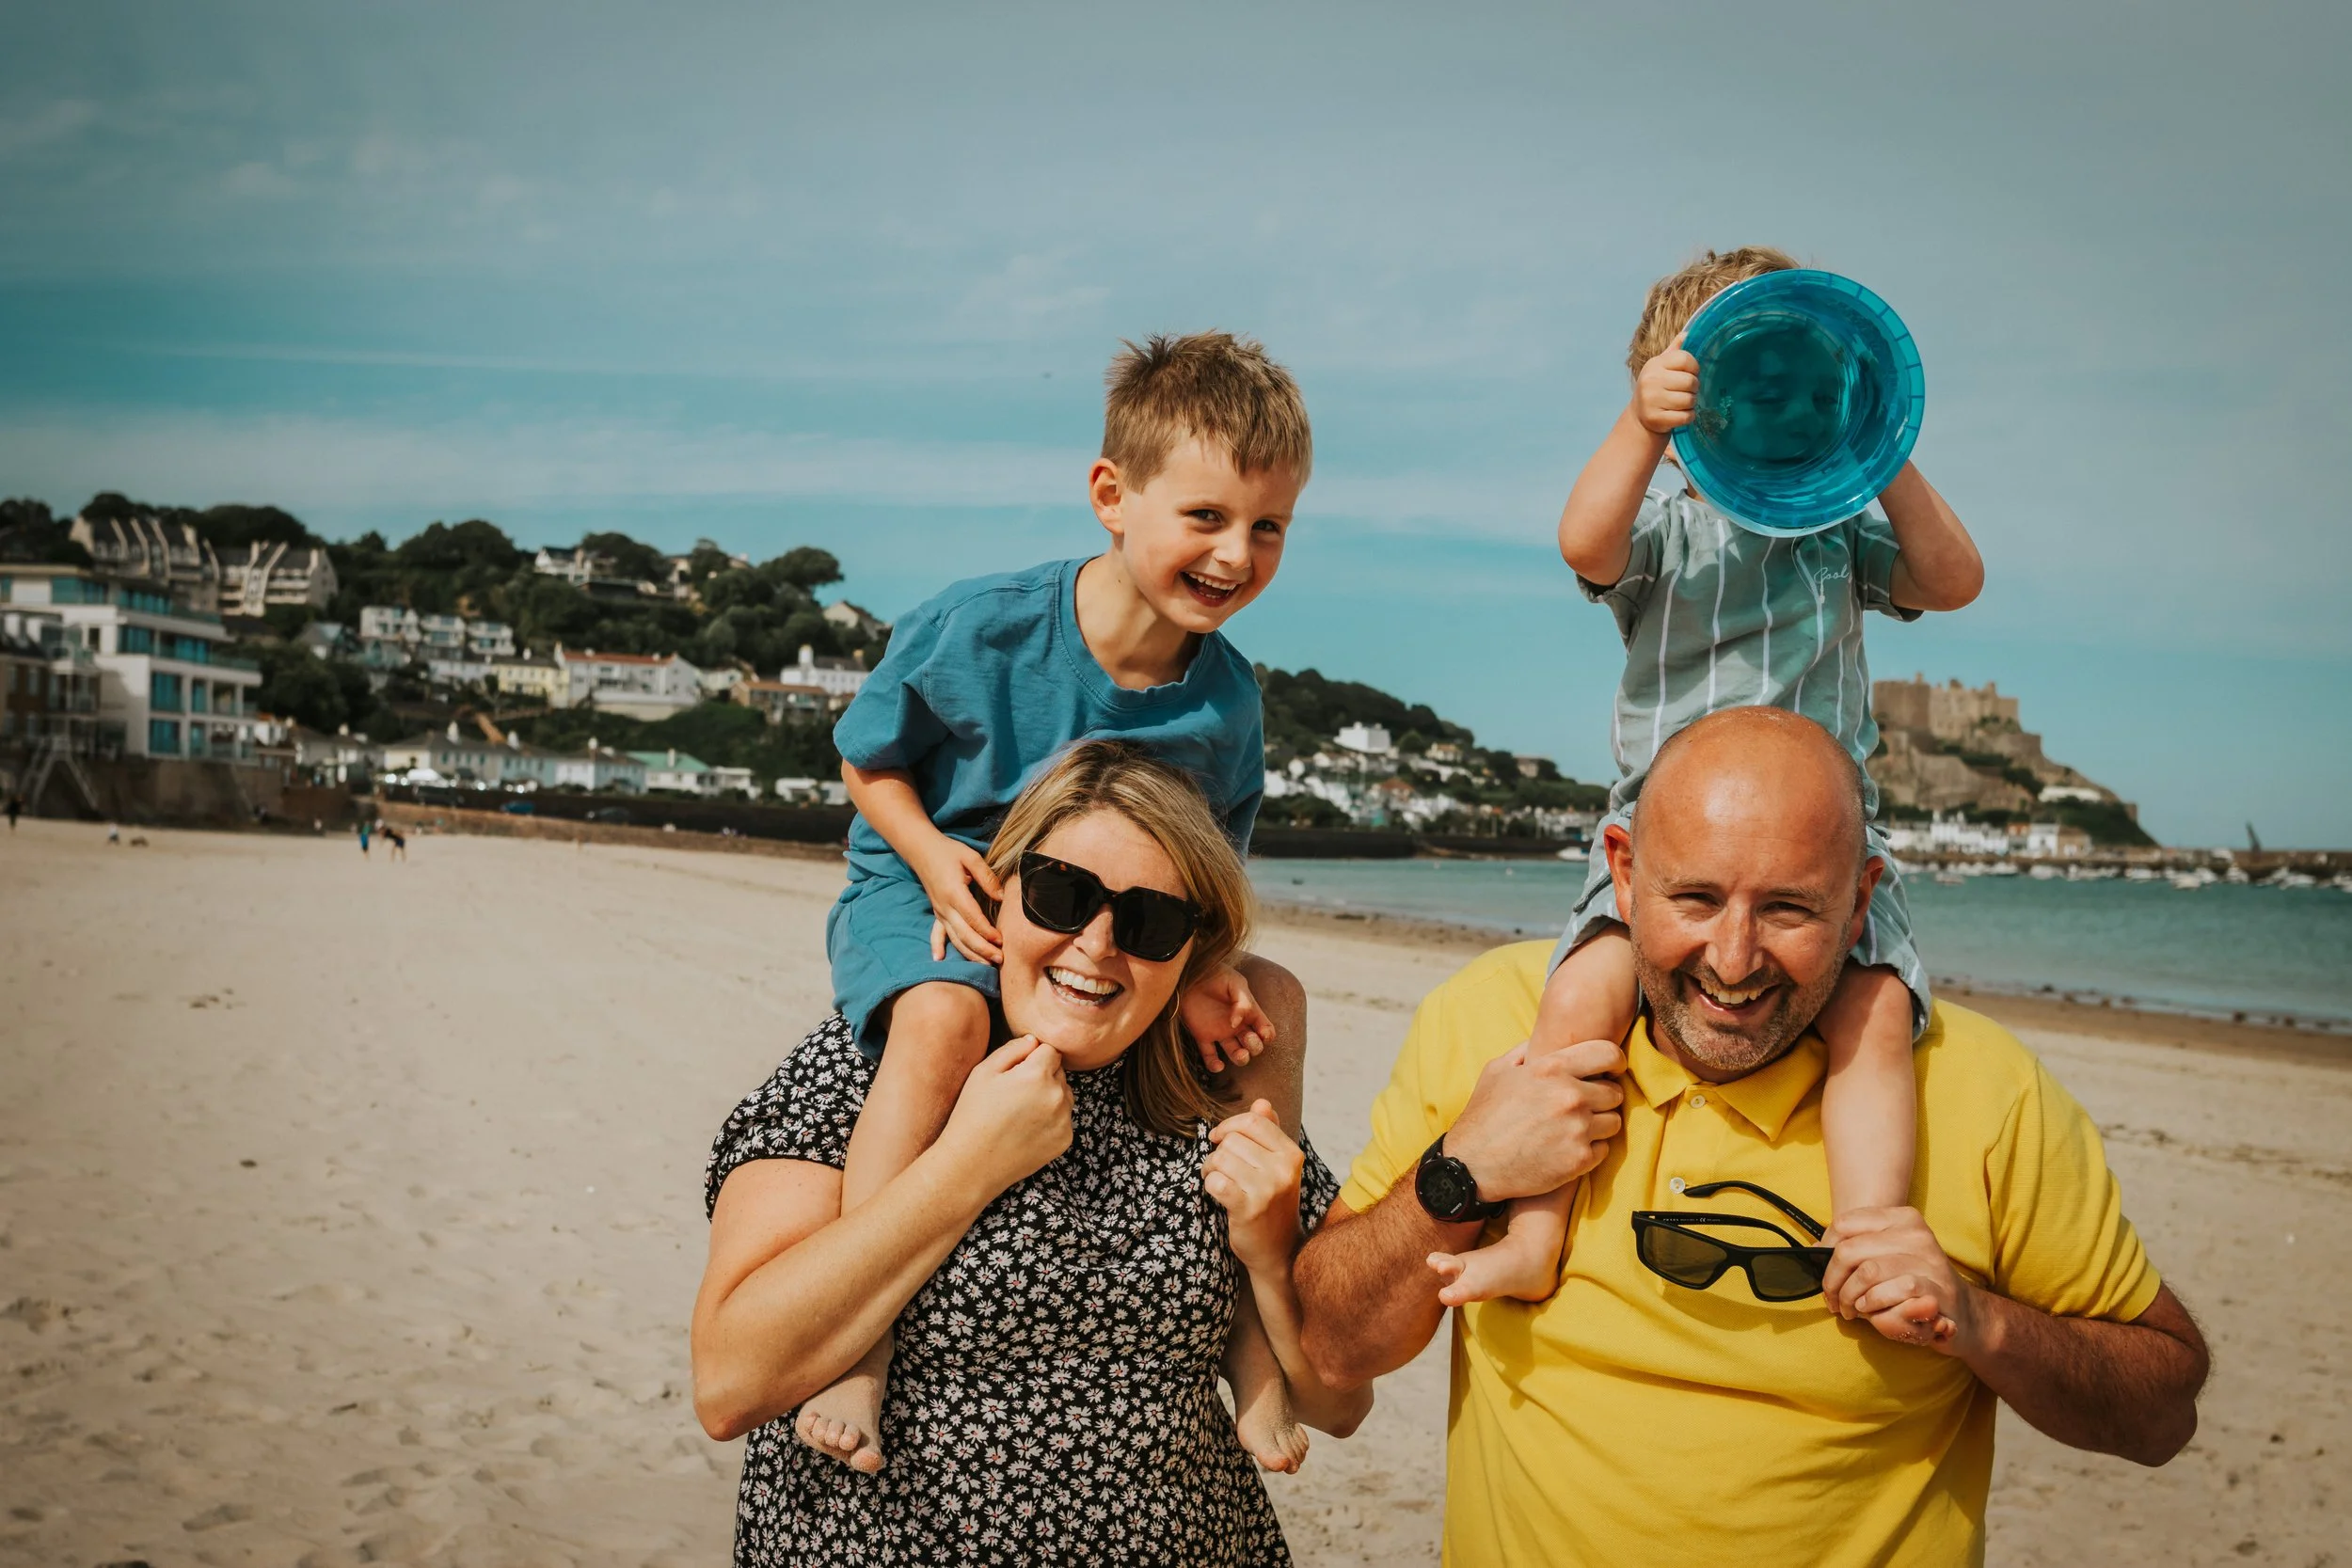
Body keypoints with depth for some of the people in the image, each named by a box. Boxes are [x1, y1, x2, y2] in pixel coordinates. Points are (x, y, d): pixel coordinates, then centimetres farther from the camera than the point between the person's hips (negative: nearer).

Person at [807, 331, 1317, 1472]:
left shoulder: (1225, 702, -8)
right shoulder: (977, 629, -20)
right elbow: (868, 758, -4)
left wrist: (1196, 970, -19)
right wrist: (935, 856, -21)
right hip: (920, 896, -4)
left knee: (1269, 1001, -7)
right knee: (943, 1017, -37)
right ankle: (856, 1346, -29)